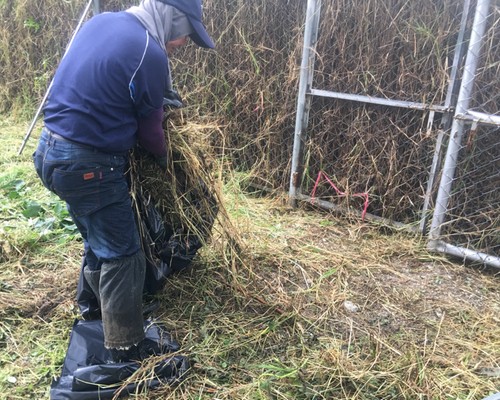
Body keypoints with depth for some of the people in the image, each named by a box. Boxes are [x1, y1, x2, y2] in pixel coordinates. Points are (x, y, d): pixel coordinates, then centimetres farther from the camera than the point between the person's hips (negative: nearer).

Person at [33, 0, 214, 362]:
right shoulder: (150, 55, -16)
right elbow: (150, 129, -6)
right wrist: (164, 159, 14)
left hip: (52, 150, 9)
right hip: (89, 165, -9)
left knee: (98, 244, 24)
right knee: (122, 256, 4)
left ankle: (101, 313, 42)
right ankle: (126, 348, 16)